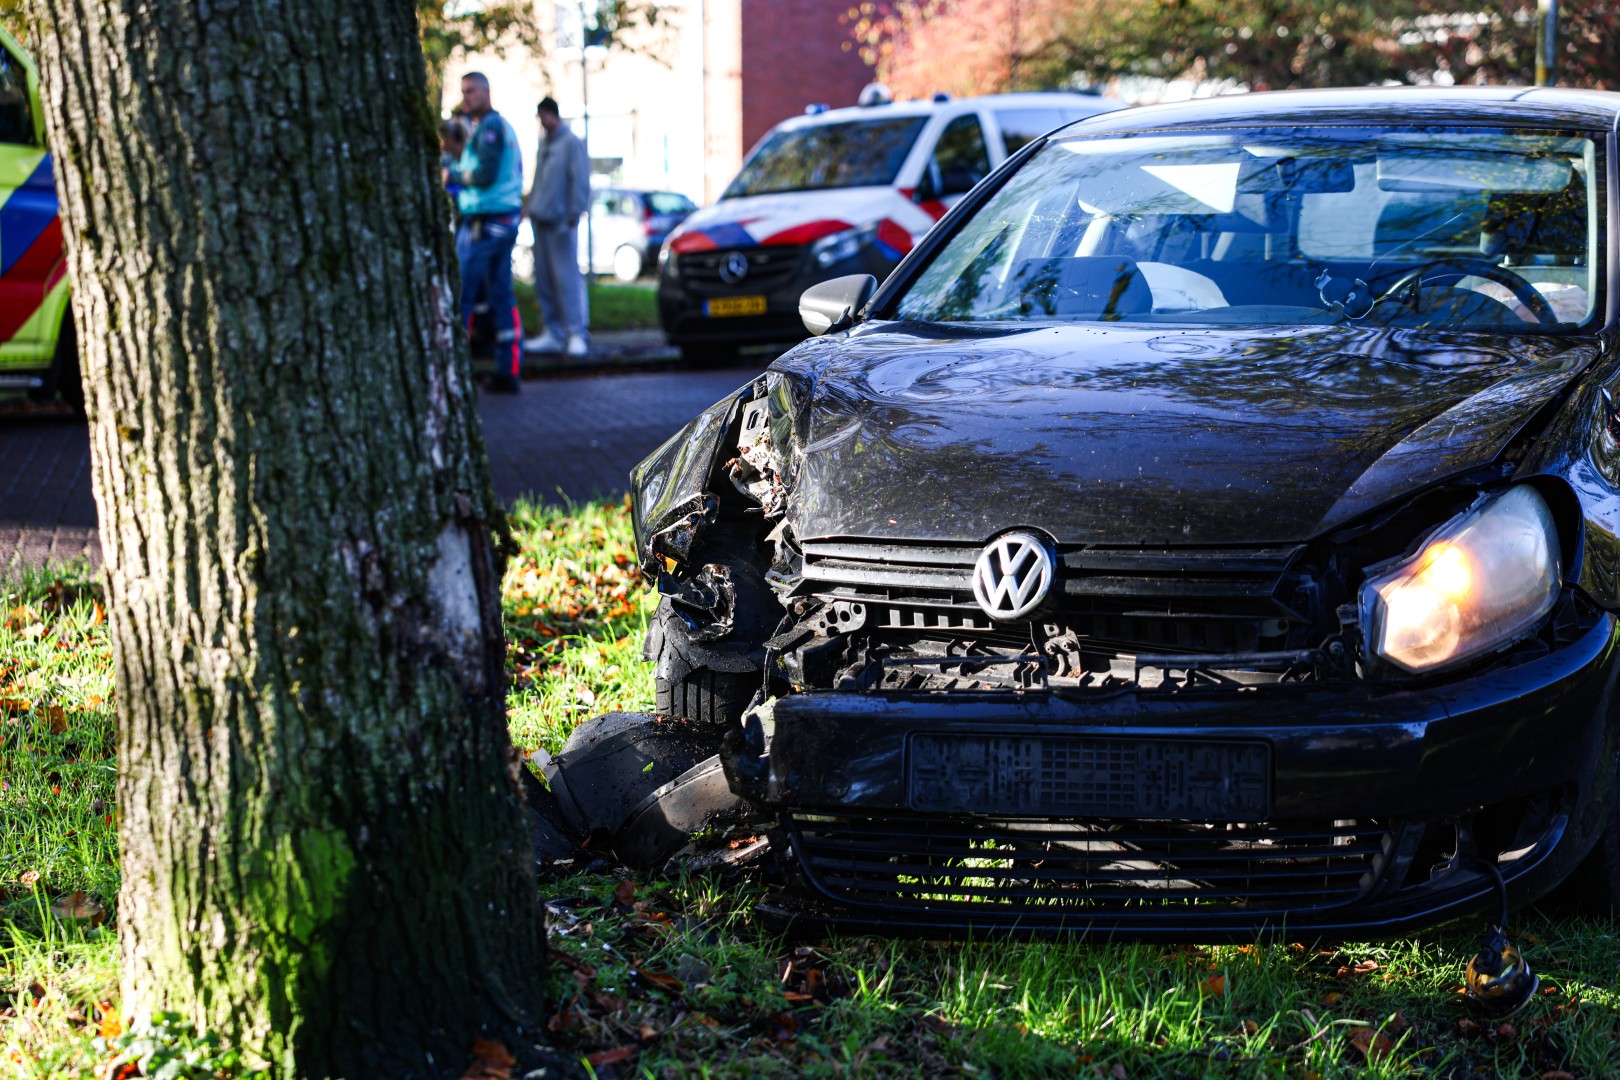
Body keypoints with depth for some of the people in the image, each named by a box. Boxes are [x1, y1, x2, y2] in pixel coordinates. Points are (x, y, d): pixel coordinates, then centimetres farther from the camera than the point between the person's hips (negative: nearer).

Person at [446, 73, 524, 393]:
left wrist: (453, 175, -7)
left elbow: (486, 175, -21)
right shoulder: (504, 126, 19)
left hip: (483, 223, -10)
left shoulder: (488, 127, -11)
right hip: (506, 221, 10)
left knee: (459, 297, -8)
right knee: (501, 297, 8)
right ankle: (509, 372, 7)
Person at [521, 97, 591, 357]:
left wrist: (574, 214, -18)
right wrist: (530, 205, 15)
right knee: (545, 280, 8)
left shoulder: (571, 143, -6)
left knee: (567, 277, -10)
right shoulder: (544, 143, 17)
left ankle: (576, 333, -10)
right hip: (541, 219, 8)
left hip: (560, 221, -8)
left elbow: (580, 181, -12)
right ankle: (553, 333, 14)